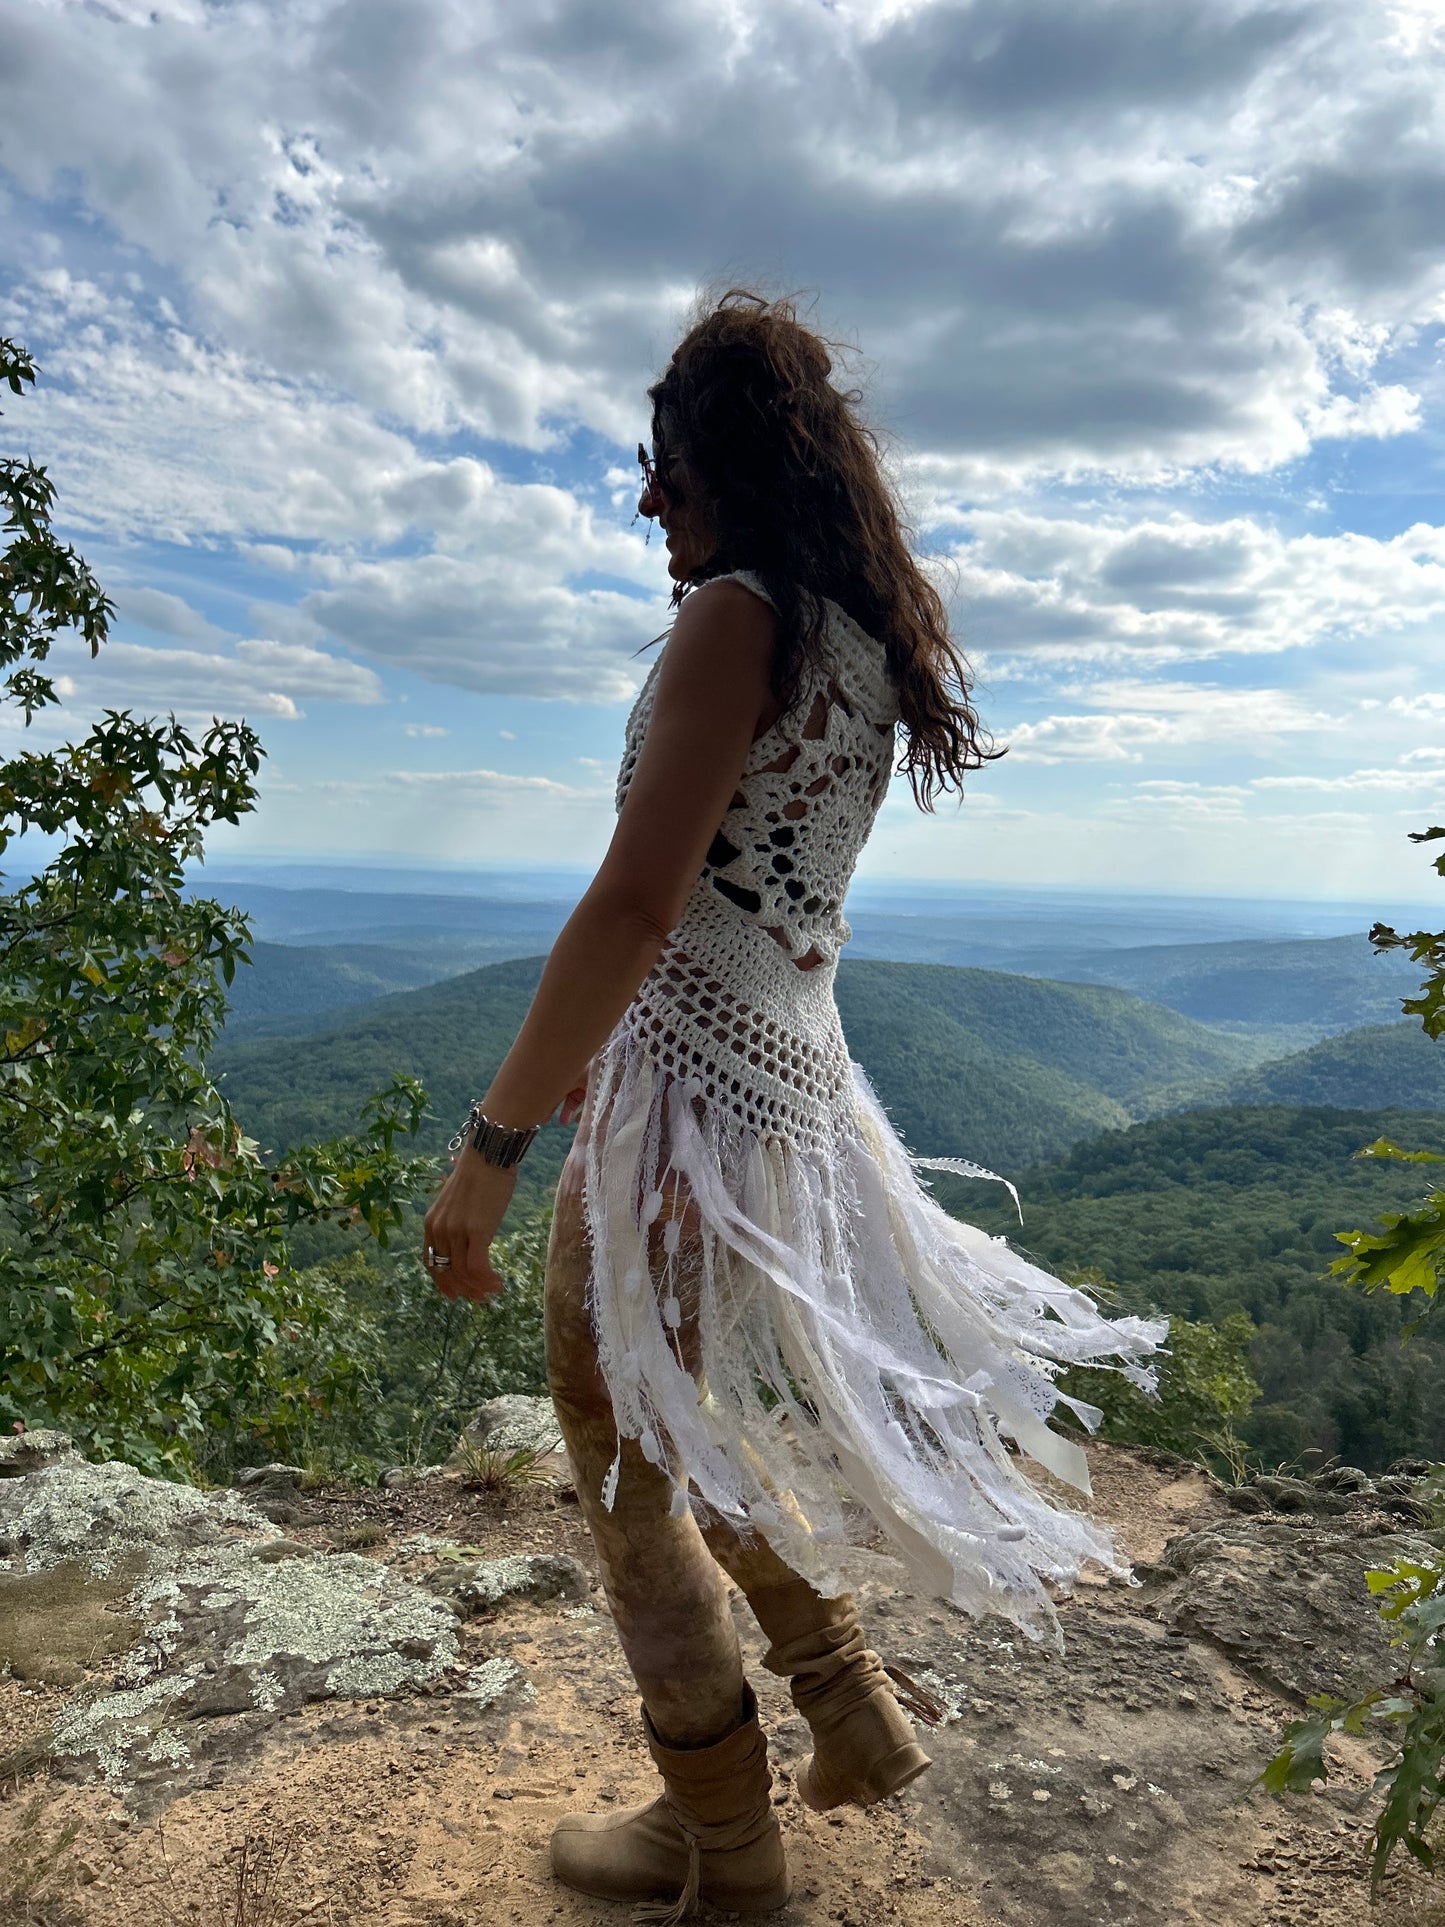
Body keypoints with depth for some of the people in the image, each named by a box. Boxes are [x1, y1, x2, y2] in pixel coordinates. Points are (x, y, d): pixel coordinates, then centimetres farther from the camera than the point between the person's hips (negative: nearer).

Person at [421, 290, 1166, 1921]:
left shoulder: (737, 616, -13)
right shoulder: (864, 643, 14)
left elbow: (637, 901, -24)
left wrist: (493, 1141, -20)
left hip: (692, 1084, -9)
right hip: (794, 1071, 9)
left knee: (623, 1451, 10)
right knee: (688, 1420, 26)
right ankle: (856, 1718, 37)